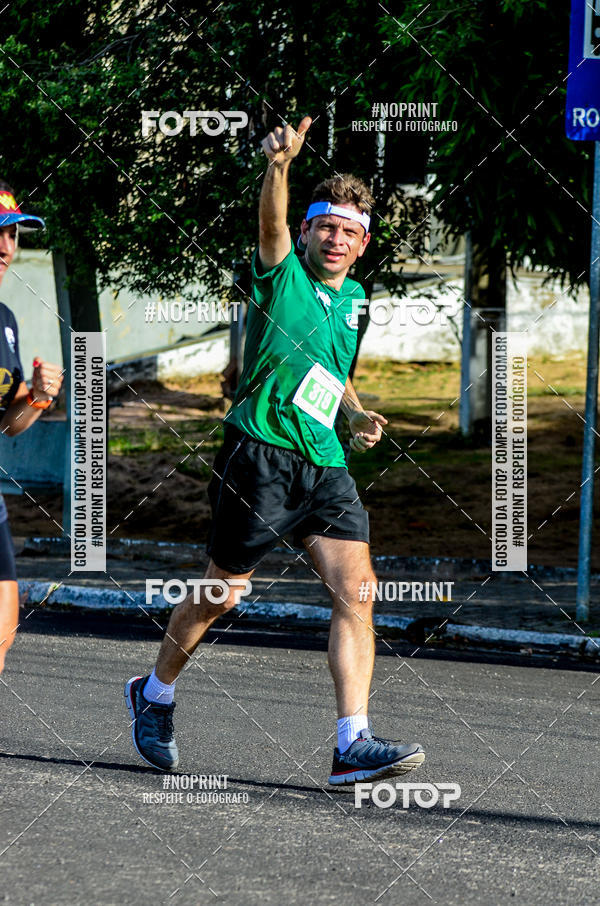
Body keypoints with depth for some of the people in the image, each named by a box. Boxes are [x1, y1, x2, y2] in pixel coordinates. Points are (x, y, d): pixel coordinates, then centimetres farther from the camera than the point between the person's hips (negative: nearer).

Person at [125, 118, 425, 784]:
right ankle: (154, 694, 31)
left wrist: (356, 414, 14)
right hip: (261, 452, -6)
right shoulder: (282, 276, -2)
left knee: (356, 590, -10)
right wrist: (279, 164, -43)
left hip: (325, 464, 6)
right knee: (222, 592, 6)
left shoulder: (353, 299, 18)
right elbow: (271, 222, -24)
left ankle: (353, 746, -15)